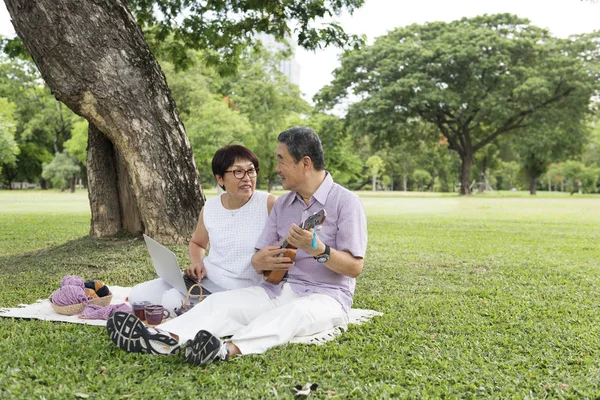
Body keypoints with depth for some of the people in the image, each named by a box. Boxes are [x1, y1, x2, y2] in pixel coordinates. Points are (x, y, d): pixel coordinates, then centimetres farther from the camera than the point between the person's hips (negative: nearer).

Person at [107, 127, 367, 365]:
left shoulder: (345, 202, -6)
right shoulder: (282, 204, 13)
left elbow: (355, 267, -11)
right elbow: (258, 259, 9)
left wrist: (318, 250, -29)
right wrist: (261, 261, -16)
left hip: (325, 296, -5)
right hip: (278, 289, 6)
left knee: (291, 313, -38)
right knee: (220, 300, -17)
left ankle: (229, 350, -60)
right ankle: (167, 338, -41)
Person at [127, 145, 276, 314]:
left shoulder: (268, 204, -11)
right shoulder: (209, 208, 4)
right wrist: (197, 263, 1)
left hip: (238, 290, -5)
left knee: (173, 300, -26)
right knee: (137, 295, -2)